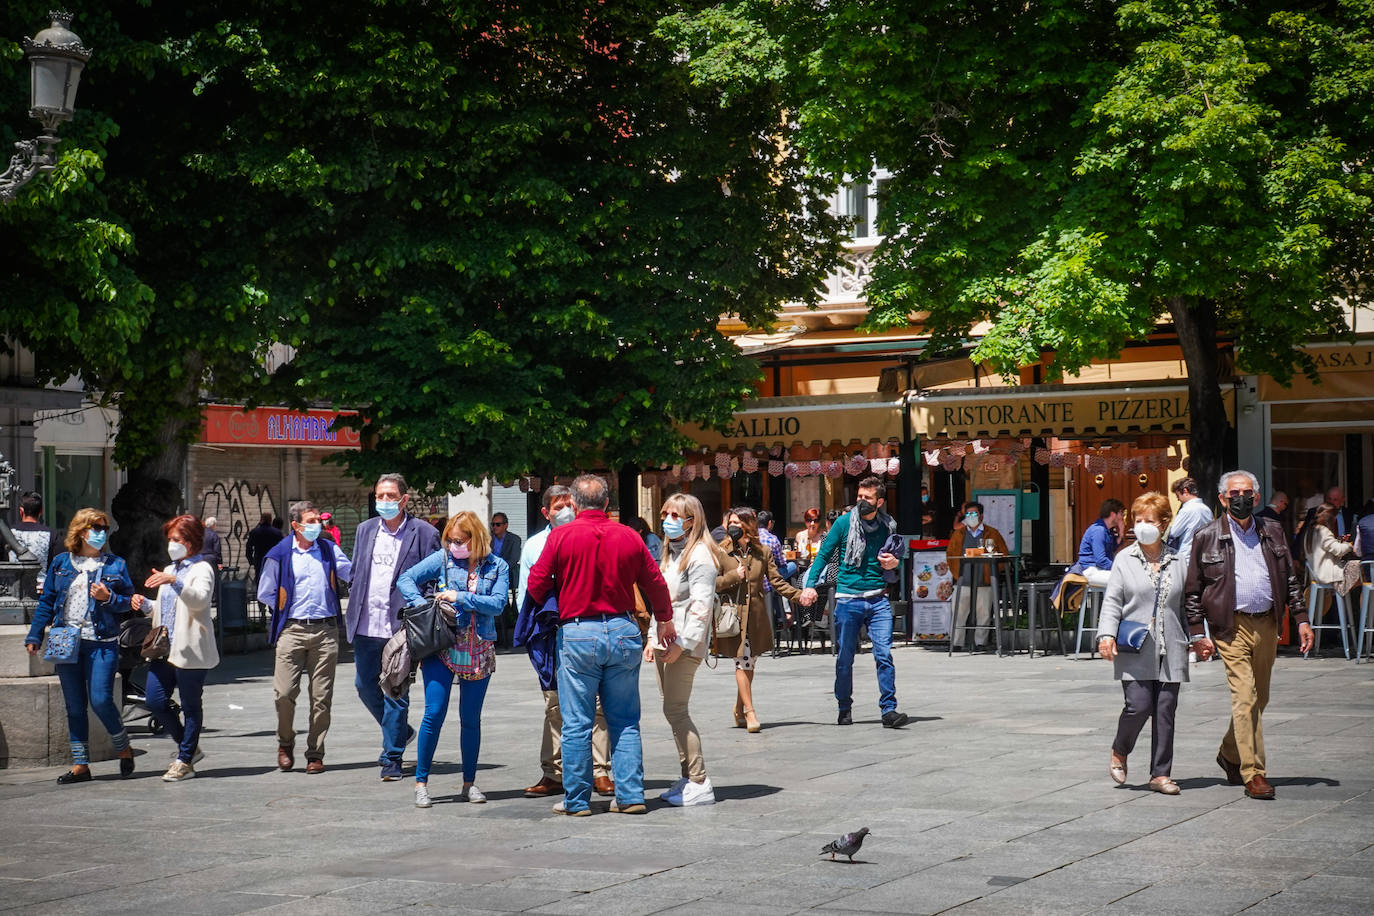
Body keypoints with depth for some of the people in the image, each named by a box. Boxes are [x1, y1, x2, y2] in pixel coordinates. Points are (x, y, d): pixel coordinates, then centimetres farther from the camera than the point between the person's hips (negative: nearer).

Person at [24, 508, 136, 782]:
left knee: (101, 700, -12)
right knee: (74, 706, 6)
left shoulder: (115, 565, 5)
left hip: (102, 644, -3)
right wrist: (34, 636, 6)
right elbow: (46, 602, 12)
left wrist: (109, 598, -14)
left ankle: (124, 749, 12)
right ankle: (80, 764, 13)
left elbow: (128, 602, 6)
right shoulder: (60, 563, 9)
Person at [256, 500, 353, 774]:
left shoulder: (330, 550, 10)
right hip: (292, 631, -1)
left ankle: (315, 753, 10)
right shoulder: (279, 555, 4)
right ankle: (285, 743, 17)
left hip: (325, 630, 2)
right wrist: (288, 608, 8)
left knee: (321, 696, 2)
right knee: (284, 692, -8)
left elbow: (353, 573, 2)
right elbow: (265, 593, 11)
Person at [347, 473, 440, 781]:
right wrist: (352, 611, 9)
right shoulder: (365, 530, 11)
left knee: (396, 692, 0)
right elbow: (355, 574, 18)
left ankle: (392, 758, 9)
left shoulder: (423, 533, -5)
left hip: (401, 625, -5)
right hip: (367, 625, 5)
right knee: (364, 685, 11)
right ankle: (399, 731, 33)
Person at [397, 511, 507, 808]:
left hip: (478, 651, 1)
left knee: (470, 719, 8)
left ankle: (469, 783, 18)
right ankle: (421, 782, 1)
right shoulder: (442, 559, 3)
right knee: (434, 713, -8)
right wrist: (420, 605, -12)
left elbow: (498, 604, -8)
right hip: (442, 647, -1)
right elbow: (406, 578, 3)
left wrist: (461, 597, -14)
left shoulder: (497, 567, 3)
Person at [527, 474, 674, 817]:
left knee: (576, 723, 4)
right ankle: (631, 796, 9)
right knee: (625, 721, 10)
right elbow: (655, 583, 12)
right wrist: (664, 620, 30)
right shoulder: (629, 537, 3)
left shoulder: (561, 536, -5)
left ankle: (576, 799, 8)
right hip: (624, 631, 3)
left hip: (577, 634, -3)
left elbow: (536, 585, -2)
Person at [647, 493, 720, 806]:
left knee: (676, 710, -11)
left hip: (685, 645, -9)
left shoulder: (699, 555, -10)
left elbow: (701, 605, -17)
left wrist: (682, 644, -20)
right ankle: (688, 777, 15)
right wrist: (654, 638, 16)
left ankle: (699, 784, -8)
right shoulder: (671, 553, 19)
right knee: (673, 711, 9)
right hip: (665, 643, 9)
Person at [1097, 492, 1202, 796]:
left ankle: (1161, 774, 10)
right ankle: (1119, 752, 17)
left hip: (1170, 652, 3)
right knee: (1139, 706, -11)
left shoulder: (1178, 561, 11)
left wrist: (1198, 638, 11)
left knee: (1166, 711, 1)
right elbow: (1112, 602, 2)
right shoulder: (1124, 559, 5)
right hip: (1135, 650, -2)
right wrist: (1107, 635, -11)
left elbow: (1187, 605, 18)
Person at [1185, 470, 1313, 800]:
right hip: (1232, 626, -4)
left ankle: (1230, 754, 34)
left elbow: (1290, 578, 15)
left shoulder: (1272, 532, 11)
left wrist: (1301, 619, 7)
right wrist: (1197, 633, -1)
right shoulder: (1207, 538, 1)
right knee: (1244, 698, -11)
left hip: (1267, 624, 4)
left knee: (1259, 699, 12)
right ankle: (1253, 773, -8)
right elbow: (1192, 591, 4)